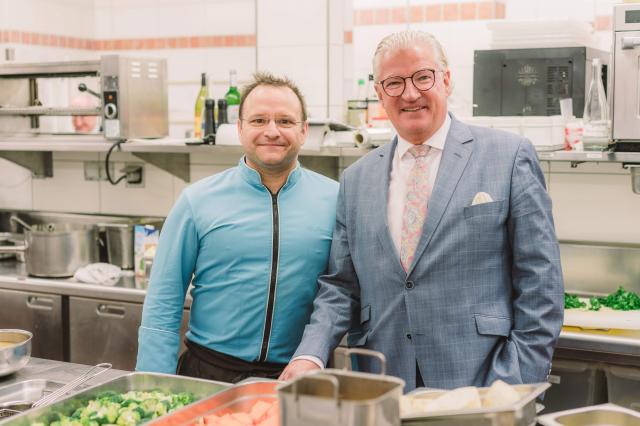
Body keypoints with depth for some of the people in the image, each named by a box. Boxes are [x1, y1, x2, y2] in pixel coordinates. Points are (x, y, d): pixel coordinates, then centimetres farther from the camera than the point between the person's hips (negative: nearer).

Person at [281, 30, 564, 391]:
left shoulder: (510, 156, -2)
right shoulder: (356, 180, 9)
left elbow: (539, 283, -4)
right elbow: (340, 287, 10)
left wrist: (517, 389, -10)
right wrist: (311, 355, -7)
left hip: (477, 386, -3)